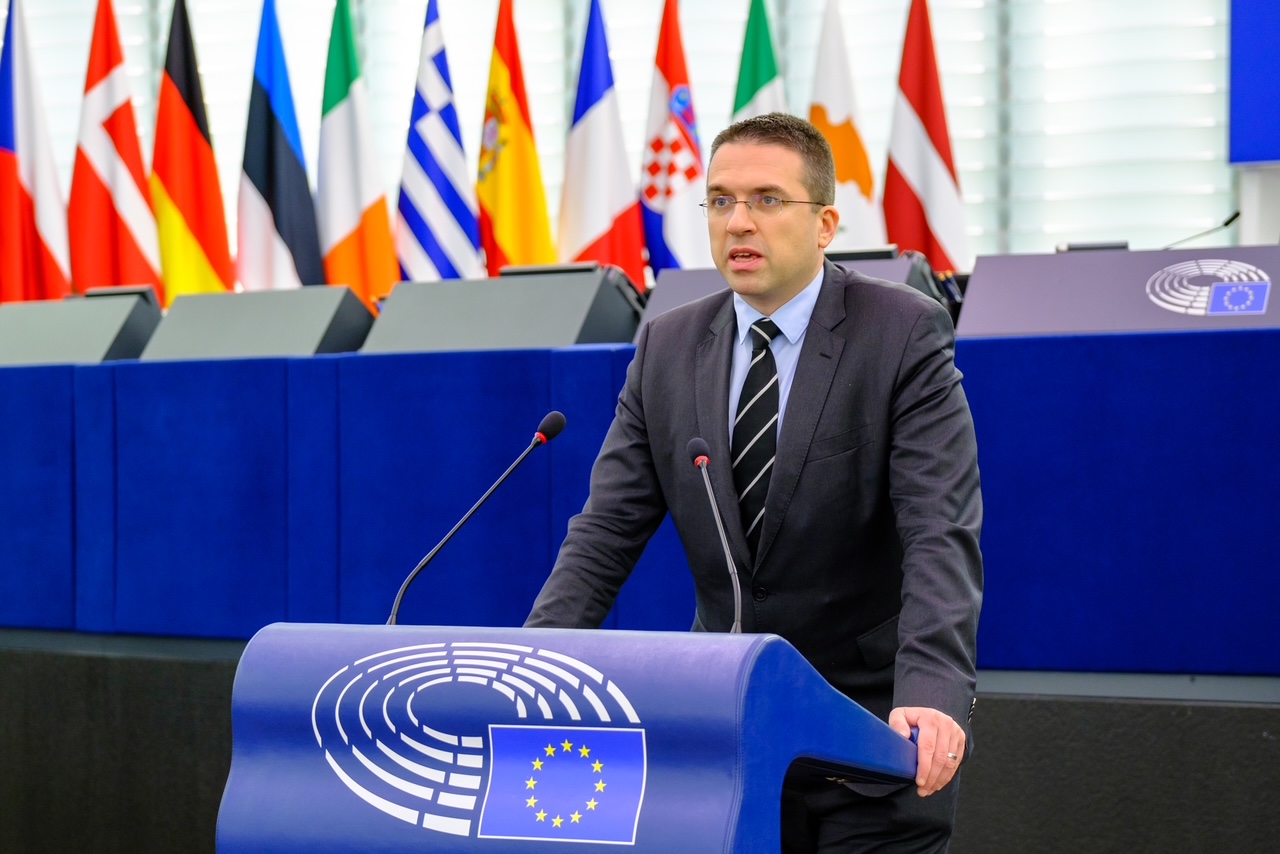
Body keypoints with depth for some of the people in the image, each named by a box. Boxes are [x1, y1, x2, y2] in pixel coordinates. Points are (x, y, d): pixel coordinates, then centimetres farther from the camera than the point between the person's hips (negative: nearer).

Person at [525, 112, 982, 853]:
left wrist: (930, 696, -34)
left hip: (874, 727, -4)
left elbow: (941, 533, -19)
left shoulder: (905, 336, -9)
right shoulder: (668, 348, 4)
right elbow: (608, 532, 2)